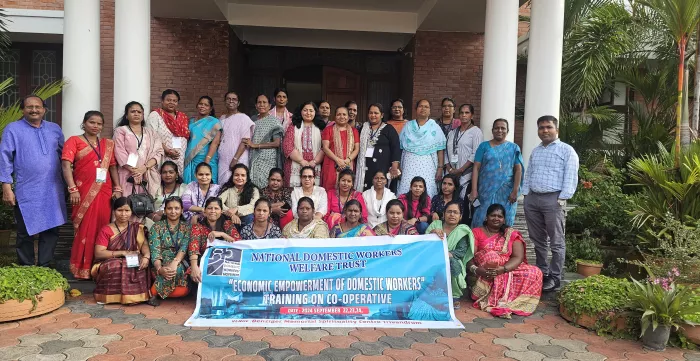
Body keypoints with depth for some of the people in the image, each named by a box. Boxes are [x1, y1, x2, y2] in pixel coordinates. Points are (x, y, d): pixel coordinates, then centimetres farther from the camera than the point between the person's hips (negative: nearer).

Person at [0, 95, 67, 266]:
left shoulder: (55, 129, 12)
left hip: (53, 191, 3)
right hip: (26, 192, -3)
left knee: (51, 230, 7)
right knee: (26, 233, 7)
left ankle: (44, 267, 19)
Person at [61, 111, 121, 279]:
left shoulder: (108, 144, 16)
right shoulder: (74, 141, 3)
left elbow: (113, 167, 16)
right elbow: (66, 165, -7)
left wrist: (117, 188, 5)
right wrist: (73, 189, -18)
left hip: (104, 193, 4)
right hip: (84, 193, -4)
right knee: (85, 230, -1)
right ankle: (82, 269, 8)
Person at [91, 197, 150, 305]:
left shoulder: (136, 228, 6)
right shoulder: (106, 230, -4)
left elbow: (144, 243, -6)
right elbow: (98, 253, -12)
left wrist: (146, 256, -28)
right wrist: (122, 253, -21)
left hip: (132, 263, 2)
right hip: (109, 265, -2)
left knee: (141, 265, -29)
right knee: (115, 267, -36)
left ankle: (135, 294, -12)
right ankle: (108, 294, -11)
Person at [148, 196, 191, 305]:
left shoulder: (187, 227, 7)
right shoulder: (157, 227, 2)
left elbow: (184, 248, -10)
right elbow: (154, 251, -9)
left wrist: (174, 263, -30)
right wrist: (159, 268, -30)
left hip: (181, 263, 2)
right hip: (162, 263, -2)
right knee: (177, 270, -36)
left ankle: (154, 291, -3)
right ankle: (154, 292, -16)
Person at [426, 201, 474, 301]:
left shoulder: (462, 231, 4)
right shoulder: (435, 224, 9)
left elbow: (461, 252, -7)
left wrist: (447, 254, -23)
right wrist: (432, 232, -20)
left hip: (451, 262, -1)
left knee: (452, 263, -33)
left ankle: (454, 296, -16)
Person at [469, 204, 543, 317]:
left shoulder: (512, 234, 12)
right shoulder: (477, 232, 9)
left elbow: (518, 257, -2)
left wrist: (502, 269, -22)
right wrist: (475, 269, -26)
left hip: (509, 271, 3)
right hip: (484, 275, -2)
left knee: (535, 272, -23)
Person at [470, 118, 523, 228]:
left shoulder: (513, 148, 7)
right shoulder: (484, 146, 6)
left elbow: (518, 170, 2)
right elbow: (476, 168, 1)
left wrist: (515, 191, -6)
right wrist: (474, 190, -7)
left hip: (506, 194, 0)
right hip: (485, 192, 0)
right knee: (480, 222, -1)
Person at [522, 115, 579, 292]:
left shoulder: (567, 150, -1)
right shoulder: (535, 151, 19)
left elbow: (571, 178, -7)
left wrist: (562, 199, -14)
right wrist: (526, 195, 11)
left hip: (553, 199, -6)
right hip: (532, 198, 6)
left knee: (556, 242, -1)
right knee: (537, 240, 12)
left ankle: (554, 278, 4)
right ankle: (542, 272, 23)